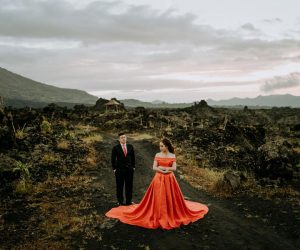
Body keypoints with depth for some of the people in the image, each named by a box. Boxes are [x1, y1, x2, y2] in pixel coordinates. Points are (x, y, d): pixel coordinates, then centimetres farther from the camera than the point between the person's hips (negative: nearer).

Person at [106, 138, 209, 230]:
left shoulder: (172, 156, 0)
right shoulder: (157, 155, 1)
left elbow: (174, 168, -6)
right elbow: (154, 168, -4)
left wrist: (162, 167, -11)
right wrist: (164, 171, -17)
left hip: (169, 179, 0)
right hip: (159, 179, 0)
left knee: (170, 198, 5)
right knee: (159, 198, -1)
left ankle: (171, 216, 22)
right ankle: (159, 217, 11)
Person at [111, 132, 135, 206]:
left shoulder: (130, 147, 6)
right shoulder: (115, 148, -3)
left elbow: (133, 157, 12)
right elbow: (113, 159, 0)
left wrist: (133, 167, 7)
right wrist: (114, 168, -4)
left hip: (129, 169, 3)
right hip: (119, 170, -3)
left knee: (129, 186, 7)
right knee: (119, 186, 4)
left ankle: (129, 201, 18)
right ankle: (120, 201, 15)